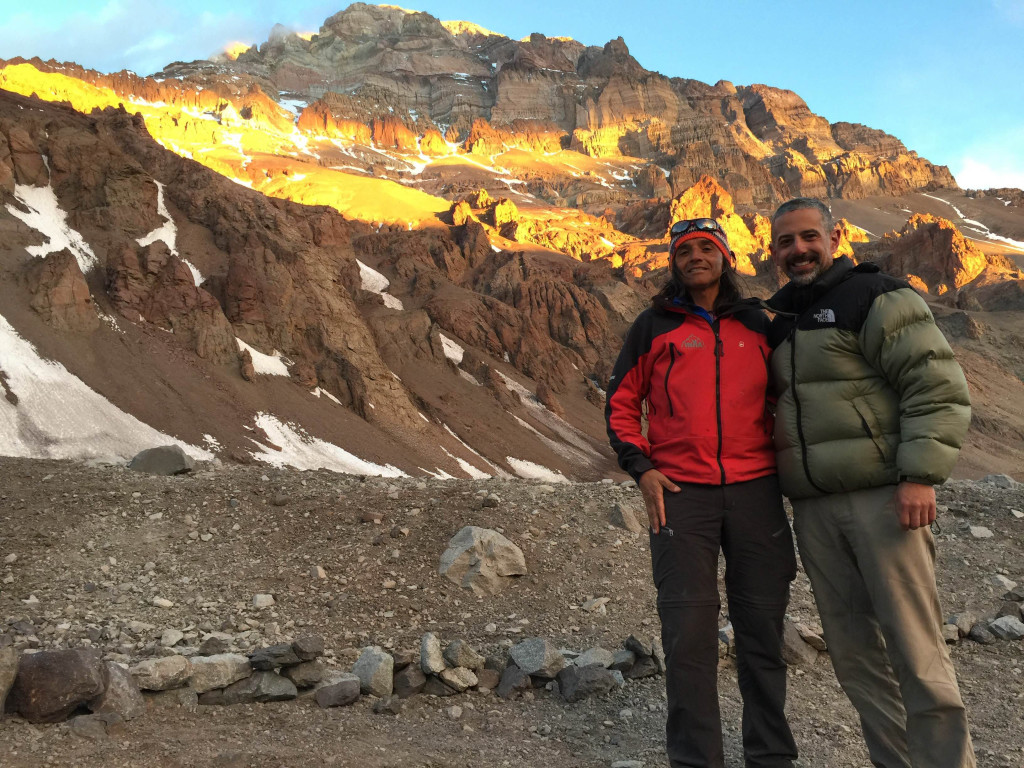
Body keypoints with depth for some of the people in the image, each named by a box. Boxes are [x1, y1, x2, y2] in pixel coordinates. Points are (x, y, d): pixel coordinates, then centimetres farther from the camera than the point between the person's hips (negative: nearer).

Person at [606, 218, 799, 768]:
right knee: (689, 630, -3)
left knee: (762, 625, 7)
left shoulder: (757, 325, 12)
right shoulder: (653, 326, 7)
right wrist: (641, 469, -1)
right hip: (680, 492, -2)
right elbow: (621, 403, 11)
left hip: (756, 490, 2)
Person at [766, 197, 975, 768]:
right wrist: (777, 485, 20)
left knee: (914, 649, -6)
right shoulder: (779, 322, 19)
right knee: (854, 652, 10)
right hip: (815, 511, 7)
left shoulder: (877, 298, -3)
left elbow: (939, 387, -10)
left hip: (884, 498, -7)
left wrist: (921, 475, -17)